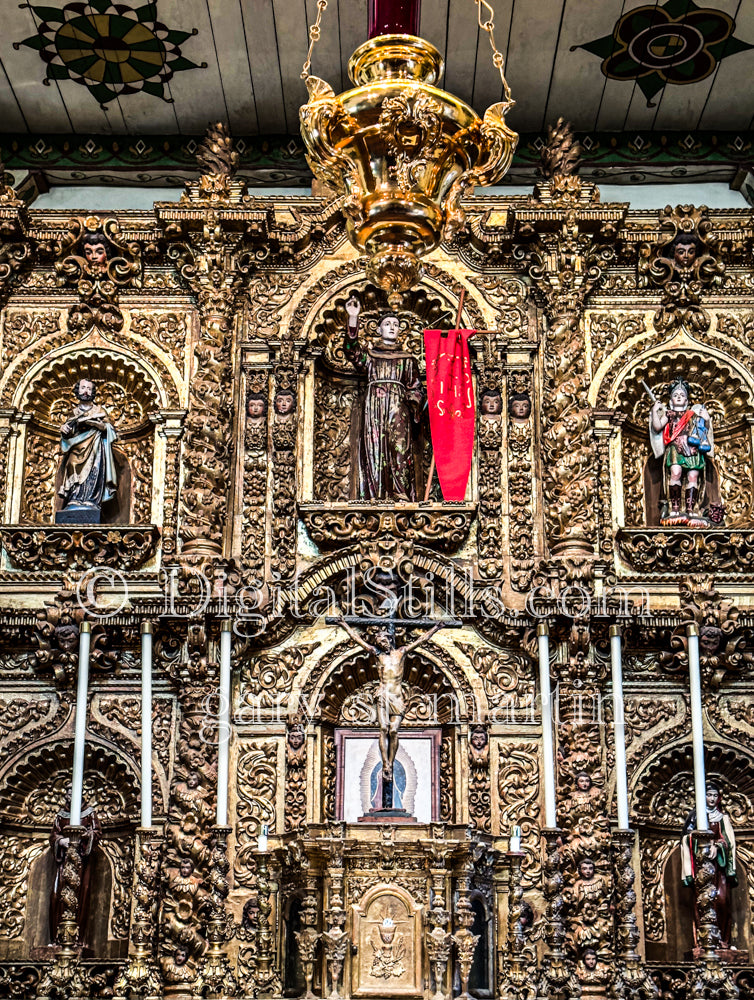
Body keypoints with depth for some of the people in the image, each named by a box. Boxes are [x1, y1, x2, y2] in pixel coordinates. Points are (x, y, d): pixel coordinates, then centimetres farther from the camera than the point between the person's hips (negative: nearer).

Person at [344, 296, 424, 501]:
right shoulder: (369, 355, 16)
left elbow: (416, 389, 14)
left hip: (399, 413, 0)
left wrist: (414, 408, -7)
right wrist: (353, 319, -17)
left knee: (400, 454, -9)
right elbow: (352, 351, -5)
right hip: (373, 412, 0)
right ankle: (374, 498, -8)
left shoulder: (407, 359, 18)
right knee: (374, 454, -6)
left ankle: (401, 499, -10)